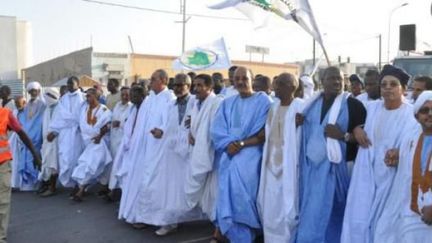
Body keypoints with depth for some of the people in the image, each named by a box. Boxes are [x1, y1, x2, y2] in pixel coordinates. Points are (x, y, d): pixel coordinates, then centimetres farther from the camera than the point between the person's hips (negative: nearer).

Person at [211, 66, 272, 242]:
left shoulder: (263, 101, 1)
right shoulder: (227, 103, 15)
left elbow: (265, 133, -7)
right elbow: (216, 129, 6)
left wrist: (241, 144, -15)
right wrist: (228, 144, -13)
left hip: (250, 156, -4)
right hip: (229, 157, 5)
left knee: (241, 198, -14)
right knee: (228, 200, 1)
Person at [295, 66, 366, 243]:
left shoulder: (353, 105, -6)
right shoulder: (312, 104, 10)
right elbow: (305, 131, 20)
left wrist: (343, 136, -20)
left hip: (335, 168, -4)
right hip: (311, 167, 5)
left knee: (327, 214, 1)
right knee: (309, 212, 8)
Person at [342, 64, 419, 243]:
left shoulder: (412, 115, -11)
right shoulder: (371, 108, 4)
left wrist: (400, 154, -29)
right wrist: (357, 129, 0)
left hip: (390, 177, -3)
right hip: (366, 174, 4)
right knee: (358, 220, 3)